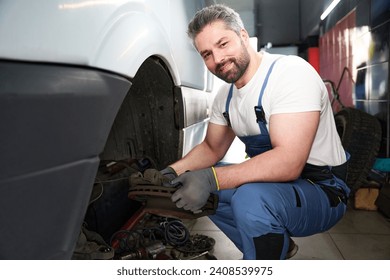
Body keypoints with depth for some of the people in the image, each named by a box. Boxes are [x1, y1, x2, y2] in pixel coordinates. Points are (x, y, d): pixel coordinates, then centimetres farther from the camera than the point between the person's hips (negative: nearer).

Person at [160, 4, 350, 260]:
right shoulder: (225, 95, 4)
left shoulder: (290, 71, -22)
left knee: (251, 197, -37)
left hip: (321, 189, -8)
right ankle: (275, 248, 16)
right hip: (272, 181, 8)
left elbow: (288, 162, -31)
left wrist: (212, 179, -34)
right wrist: (172, 172, -5)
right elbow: (212, 149, 14)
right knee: (193, 186, 8)